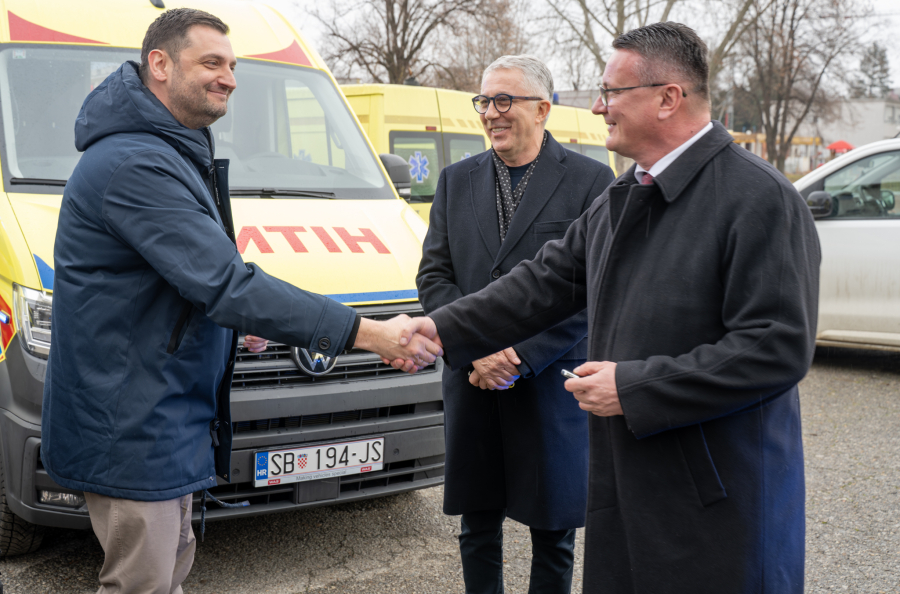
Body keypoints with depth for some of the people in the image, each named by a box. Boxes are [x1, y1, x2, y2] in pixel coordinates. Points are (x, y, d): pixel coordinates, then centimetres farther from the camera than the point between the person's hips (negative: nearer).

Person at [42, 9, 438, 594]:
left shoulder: (175, 156, 14)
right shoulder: (135, 166, -23)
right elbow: (226, 282, -30)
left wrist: (231, 318, 13)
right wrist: (366, 332, -31)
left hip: (167, 412, 11)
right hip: (129, 423, -11)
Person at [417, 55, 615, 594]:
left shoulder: (591, 180, -3)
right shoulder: (456, 180, 10)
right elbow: (434, 276, 7)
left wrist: (519, 357, -14)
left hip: (553, 384, -3)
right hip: (472, 386, 4)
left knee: (553, 529, 8)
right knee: (478, 527, 13)